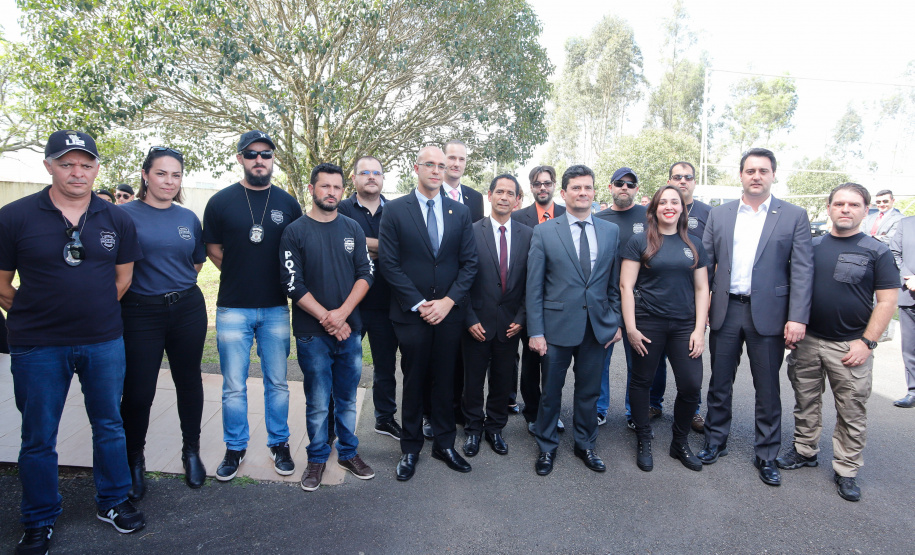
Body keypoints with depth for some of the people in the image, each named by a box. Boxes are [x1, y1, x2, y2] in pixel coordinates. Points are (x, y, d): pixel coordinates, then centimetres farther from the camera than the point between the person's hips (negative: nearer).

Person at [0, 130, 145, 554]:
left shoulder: (116, 220, 1)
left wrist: (95, 311, 9)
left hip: (104, 342, 2)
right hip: (37, 345, -2)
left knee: (109, 426, 14)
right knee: (38, 438, 12)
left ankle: (112, 503, 34)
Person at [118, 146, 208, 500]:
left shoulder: (188, 218, 8)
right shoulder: (126, 215, -3)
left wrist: (173, 280, 8)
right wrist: (148, 283, -4)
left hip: (187, 309, 4)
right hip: (141, 314, -3)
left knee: (188, 381, 12)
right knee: (138, 390, 2)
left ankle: (191, 451, 31)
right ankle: (134, 461, 25)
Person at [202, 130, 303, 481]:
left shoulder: (288, 203, 5)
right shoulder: (221, 202, 1)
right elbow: (214, 251, 8)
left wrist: (280, 282, 6)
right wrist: (243, 276, 6)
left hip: (276, 308, 1)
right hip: (232, 308, -1)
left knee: (277, 383, 10)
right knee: (234, 386, 7)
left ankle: (279, 444, 26)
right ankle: (235, 448, 24)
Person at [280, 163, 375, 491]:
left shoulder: (352, 229, 8)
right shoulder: (295, 231, -1)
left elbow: (365, 274, 2)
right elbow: (293, 284, -7)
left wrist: (342, 313, -11)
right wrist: (327, 319, -11)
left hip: (350, 329, 3)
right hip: (313, 333, -3)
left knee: (347, 398, 13)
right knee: (318, 402, 5)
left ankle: (348, 452, 29)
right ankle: (317, 457, 24)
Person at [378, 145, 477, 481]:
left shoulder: (460, 211, 6)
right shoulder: (395, 210, -2)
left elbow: (469, 262, 3)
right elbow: (389, 263, -7)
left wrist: (448, 301, -8)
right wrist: (418, 304, -12)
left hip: (449, 312, 2)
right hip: (411, 313, -2)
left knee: (445, 380, 11)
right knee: (413, 381, 9)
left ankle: (444, 444, 27)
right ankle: (410, 449, 24)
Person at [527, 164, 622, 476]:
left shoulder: (611, 231, 6)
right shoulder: (544, 232, -3)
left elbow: (615, 283, 9)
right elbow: (534, 287, -5)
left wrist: (616, 321, 5)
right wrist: (535, 330, -9)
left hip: (597, 327, 3)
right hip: (557, 326, -2)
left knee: (589, 391, 15)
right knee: (550, 391, 11)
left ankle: (585, 444, 35)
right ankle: (547, 447, 30)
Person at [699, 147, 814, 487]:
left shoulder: (794, 216, 1)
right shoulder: (719, 215, 7)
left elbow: (802, 269, -5)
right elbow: (705, 265, 6)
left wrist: (798, 318, -13)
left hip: (768, 314, -2)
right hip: (725, 312, 2)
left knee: (767, 389, 9)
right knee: (719, 383, 13)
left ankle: (767, 455, 24)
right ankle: (715, 442, 30)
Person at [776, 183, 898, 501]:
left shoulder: (877, 252, -3)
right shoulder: (811, 246, 5)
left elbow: (887, 300, -5)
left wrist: (867, 342, -11)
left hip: (850, 347, -3)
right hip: (807, 341, 3)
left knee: (852, 413, 6)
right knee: (806, 402, 14)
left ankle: (846, 471, 20)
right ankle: (805, 451, 31)